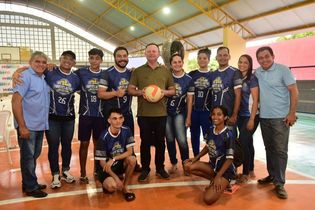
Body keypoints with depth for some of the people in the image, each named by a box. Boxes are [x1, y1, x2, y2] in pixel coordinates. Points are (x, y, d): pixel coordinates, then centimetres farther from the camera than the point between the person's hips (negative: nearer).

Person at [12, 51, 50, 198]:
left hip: (40, 125, 8)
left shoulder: (43, 78, 11)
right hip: (27, 126, -8)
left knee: (34, 155, 17)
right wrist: (22, 126, -22)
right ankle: (31, 187, 16)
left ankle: (29, 183, 32)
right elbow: (15, 101, -19)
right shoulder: (25, 76, -12)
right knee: (28, 156, 4)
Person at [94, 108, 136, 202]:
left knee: (132, 159, -27)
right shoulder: (104, 137, -23)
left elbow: (129, 152, -11)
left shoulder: (126, 131, -11)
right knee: (112, 186, -30)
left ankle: (125, 187, -6)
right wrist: (116, 178, -25)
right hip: (106, 167, -4)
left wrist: (113, 159, -26)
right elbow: (102, 162, -18)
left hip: (120, 164, 4)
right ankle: (107, 183, 8)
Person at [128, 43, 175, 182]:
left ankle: (160, 168, 25)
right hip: (143, 113, -1)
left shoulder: (166, 71, 10)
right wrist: (140, 92, -15)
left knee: (160, 141, 9)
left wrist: (164, 92, -9)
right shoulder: (138, 71, 6)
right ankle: (145, 169, 20)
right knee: (145, 141, 6)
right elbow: (130, 90, 5)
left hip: (161, 113, 1)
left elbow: (173, 90, 12)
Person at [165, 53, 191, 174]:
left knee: (182, 140, -10)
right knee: (170, 139, 9)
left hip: (179, 113, -1)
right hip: (166, 112, 2)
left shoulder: (188, 79, -2)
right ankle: (173, 163, 25)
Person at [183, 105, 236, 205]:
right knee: (188, 166, -13)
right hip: (213, 166, 7)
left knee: (208, 199, -22)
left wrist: (218, 176, -21)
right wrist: (196, 158, -1)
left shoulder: (228, 134, -21)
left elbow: (229, 159, -18)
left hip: (226, 170, -6)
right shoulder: (210, 130, -2)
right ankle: (213, 180, 2)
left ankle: (223, 184, 8)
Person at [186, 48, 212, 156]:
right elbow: (190, 97, 2)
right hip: (194, 112, 2)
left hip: (207, 112, -2)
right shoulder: (192, 75, 5)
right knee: (194, 138, 11)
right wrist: (188, 116, -1)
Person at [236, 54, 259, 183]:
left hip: (250, 116, -6)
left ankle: (245, 173, 6)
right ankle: (251, 170, 25)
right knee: (247, 142, 13)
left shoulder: (252, 78, -9)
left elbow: (255, 100, -12)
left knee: (243, 142, -7)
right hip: (240, 116, 6)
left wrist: (252, 119, -16)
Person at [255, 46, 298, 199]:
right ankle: (272, 175, 27)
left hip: (281, 118, -5)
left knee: (280, 150, -1)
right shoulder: (257, 73, 7)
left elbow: (294, 92, -8)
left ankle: (279, 183, 6)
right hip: (264, 117, 5)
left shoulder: (283, 70, -6)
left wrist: (292, 113, -13)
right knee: (269, 148, 14)